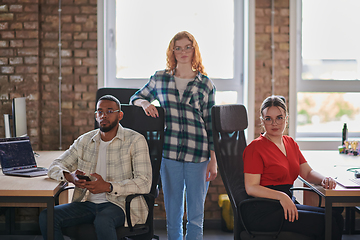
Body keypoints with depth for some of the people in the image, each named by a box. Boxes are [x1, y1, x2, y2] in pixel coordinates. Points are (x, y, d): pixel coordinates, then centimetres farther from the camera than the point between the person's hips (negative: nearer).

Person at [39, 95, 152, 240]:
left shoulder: (135, 141, -2)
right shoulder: (84, 141, 13)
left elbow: (144, 183, -11)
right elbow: (54, 167, 13)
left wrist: (108, 187, -24)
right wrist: (70, 177, -12)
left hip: (119, 204, -5)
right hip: (87, 203, 5)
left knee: (102, 221, -39)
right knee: (46, 216, -19)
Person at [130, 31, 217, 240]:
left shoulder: (206, 84, 6)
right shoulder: (160, 78, 9)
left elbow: (211, 123, 5)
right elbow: (135, 97, 22)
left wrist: (213, 160, 0)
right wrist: (144, 103, -3)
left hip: (198, 154, -1)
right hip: (169, 152, 1)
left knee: (196, 212, 2)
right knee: (172, 211, 8)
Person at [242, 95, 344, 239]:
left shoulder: (290, 143, 17)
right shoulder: (255, 148, -7)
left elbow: (307, 172, 16)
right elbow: (251, 188, -13)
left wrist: (323, 179, -7)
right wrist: (281, 196, -26)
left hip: (287, 205, 8)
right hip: (262, 212, -7)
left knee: (336, 216, -10)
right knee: (324, 223, -19)